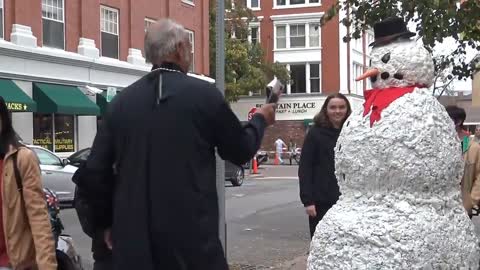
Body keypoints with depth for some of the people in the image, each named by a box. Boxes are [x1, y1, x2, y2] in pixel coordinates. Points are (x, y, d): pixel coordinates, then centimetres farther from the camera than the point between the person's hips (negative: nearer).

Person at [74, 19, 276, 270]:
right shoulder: (204, 94, -6)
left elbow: (94, 171, 3)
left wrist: (107, 221, 17)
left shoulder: (122, 101, 3)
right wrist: (260, 119, 27)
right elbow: (240, 151, 7)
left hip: (133, 234, 3)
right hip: (192, 232, -3)